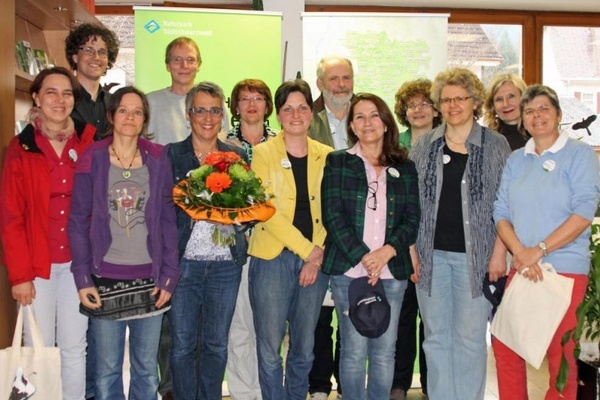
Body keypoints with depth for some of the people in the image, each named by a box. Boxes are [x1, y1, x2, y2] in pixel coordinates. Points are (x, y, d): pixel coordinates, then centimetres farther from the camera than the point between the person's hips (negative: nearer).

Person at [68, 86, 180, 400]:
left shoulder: (157, 159, 3)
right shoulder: (92, 159, 0)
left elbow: (167, 219, 4)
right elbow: (78, 221, 0)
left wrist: (169, 276, -2)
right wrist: (83, 279, -5)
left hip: (149, 279, 1)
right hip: (105, 279, -1)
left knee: (147, 370, 11)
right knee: (107, 371, 8)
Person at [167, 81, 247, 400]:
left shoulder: (237, 156, 8)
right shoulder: (171, 154, 3)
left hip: (225, 263, 2)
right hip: (183, 261, -1)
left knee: (216, 344, 12)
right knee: (182, 344, 6)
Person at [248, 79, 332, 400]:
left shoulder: (326, 156, 8)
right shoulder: (263, 153, -1)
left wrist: (317, 256, -6)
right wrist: (308, 249, -12)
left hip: (315, 260, 3)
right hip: (273, 257, -3)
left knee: (304, 349, 12)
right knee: (270, 349, 1)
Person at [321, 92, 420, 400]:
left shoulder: (405, 167, 11)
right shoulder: (337, 162, 5)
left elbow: (412, 219, 6)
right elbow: (332, 216, -4)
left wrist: (386, 252, -11)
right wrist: (363, 257, -12)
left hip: (392, 269, 2)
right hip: (349, 268, -2)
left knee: (385, 350, 7)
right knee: (354, 350, 0)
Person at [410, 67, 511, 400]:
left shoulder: (496, 145, 1)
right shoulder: (424, 145, 7)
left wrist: (499, 253, -5)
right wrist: (411, 250, 2)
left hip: (474, 256, -2)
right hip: (431, 255, 3)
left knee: (470, 337, 4)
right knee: (436, 336, 10)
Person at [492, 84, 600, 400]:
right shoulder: (516, 160, 12)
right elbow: (501, 212, 5)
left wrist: (538, 250, -16)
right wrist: (520, 253, -12)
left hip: (566, 268, -4)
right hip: (522, 268, 5)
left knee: (560, 354, 2)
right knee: (505, 346, 7)